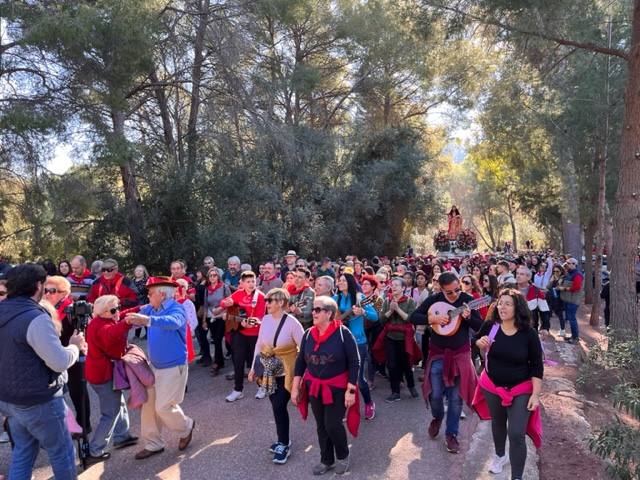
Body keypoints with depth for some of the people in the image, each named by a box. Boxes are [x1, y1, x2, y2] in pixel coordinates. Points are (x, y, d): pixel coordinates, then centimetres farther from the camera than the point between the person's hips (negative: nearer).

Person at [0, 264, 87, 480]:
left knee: (23, 450, 21)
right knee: (62, 452, 9)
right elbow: (60, 362, -26)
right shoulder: (35, 318, -25)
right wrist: (75, 345, -8)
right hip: (38, 402, -8)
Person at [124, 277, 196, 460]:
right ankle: (153, 444, 28)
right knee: (148, 404, 11)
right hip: (154, 365, 7)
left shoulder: (177, 309, -21)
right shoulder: (150, 309, 3)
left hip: (173, 367, -7)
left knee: (163, 407, -2)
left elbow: (173, 322, -42)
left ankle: (186, 427, 27)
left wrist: (147, 320, -56)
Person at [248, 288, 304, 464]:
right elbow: (259, 344, 7)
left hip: (286, 372, -5)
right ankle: (283, 440, 32)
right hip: (269, 371, 5)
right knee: (276, 406, 13)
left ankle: (283, 445, 16)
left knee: (279, 407, -3)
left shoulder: (292, 322, -19)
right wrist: (254, 367, 9)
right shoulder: (265, 319, -4)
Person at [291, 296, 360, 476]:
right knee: (321, 426, 14)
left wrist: (351, 390, -16)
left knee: (333, 424, -4)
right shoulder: (308, 334, -3)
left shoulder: (343, 333, -17)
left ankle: (343, 456, 26)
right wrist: (295, 388, 2)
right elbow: (300, 362, 4)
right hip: (314, 387, 5)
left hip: (337, 387, -4)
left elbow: (354, 363, -14)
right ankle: (326, 460, 36)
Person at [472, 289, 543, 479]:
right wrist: (480, 343, -18)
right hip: (492, 386, 3)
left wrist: (535, 394, -14)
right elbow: (475, 340, 5)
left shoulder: (528, 334, -19)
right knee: (498, 424, 25)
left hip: (521, 390, -3)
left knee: (516, 434, -8)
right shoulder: (490, 326, -15)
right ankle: (499, 455, 52)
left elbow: (537, 367, -11)